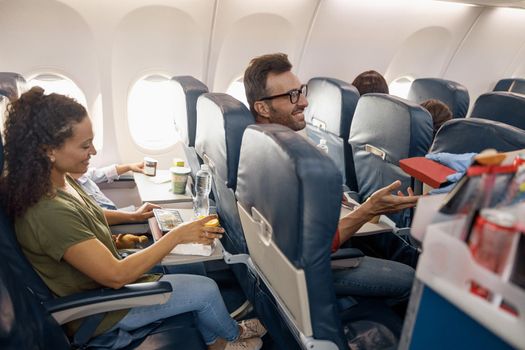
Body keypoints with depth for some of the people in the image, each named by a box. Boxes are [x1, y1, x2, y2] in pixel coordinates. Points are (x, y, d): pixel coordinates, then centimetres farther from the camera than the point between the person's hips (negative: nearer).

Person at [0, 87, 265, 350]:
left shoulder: (59, 179, -7)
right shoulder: (49, 212, -36)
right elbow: (115, 276, -32)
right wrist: (177, 235, -27)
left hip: (103, 275, 9)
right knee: (207, 289, -6)